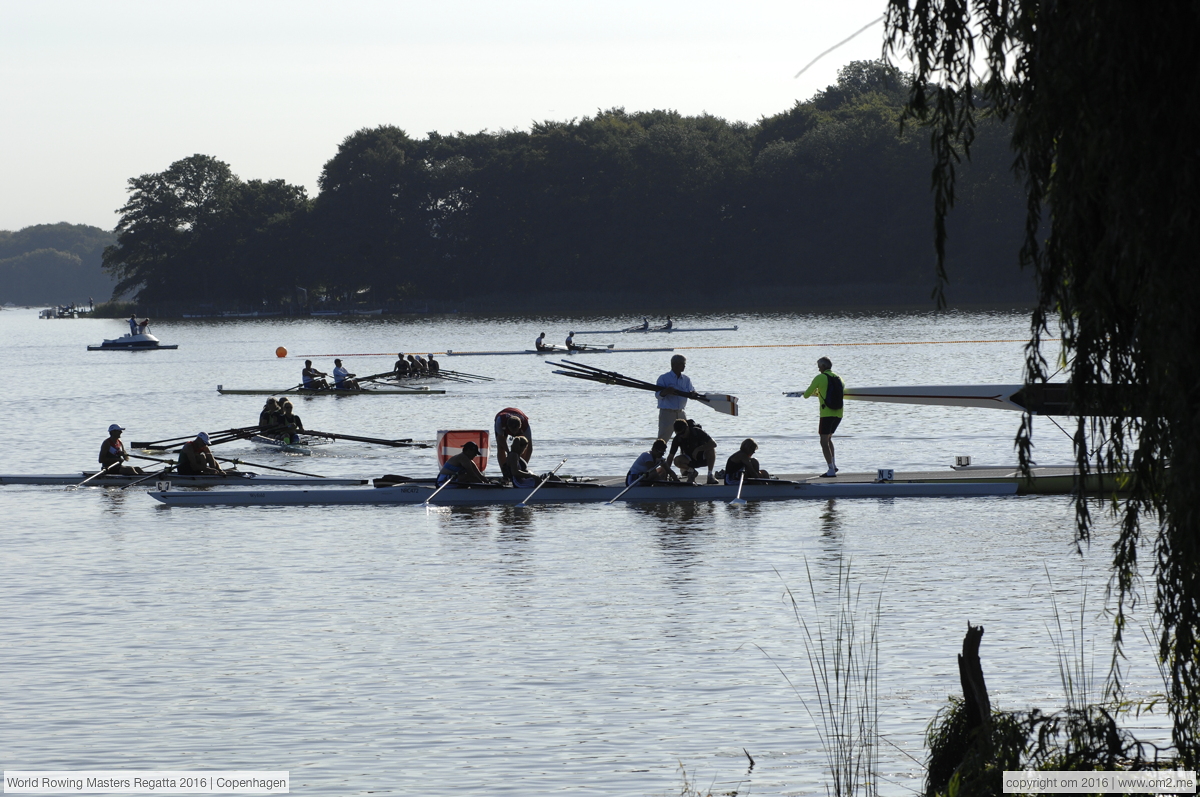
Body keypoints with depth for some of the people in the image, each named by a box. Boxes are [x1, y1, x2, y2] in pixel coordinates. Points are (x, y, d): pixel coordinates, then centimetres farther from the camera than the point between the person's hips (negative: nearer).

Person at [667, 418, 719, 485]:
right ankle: (692, 472, 0)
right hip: (690, 460, 2)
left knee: (710, 449, -35)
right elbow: (670, 456, -13)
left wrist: (697, 449, -38)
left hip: (703, 458, -2)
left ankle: (710, 475, -22)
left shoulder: (697, 432, -22)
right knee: (677, 460, -29)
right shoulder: (677, 439, -15)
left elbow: (714, 444, -31)